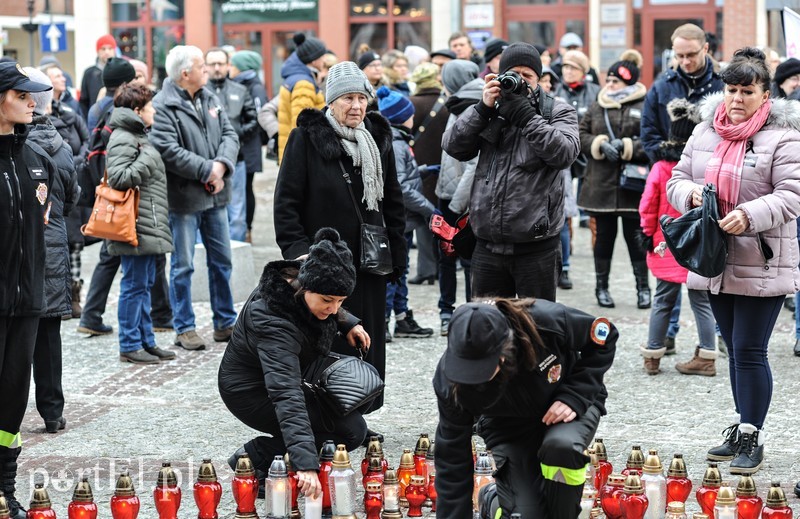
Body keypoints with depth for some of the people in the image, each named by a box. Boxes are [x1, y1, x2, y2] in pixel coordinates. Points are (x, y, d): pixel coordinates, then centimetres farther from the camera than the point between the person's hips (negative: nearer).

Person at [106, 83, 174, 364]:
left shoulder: (137, 136, 19)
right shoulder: (123, 139, -13)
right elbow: (118, 177, -23)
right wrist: (147, 160, -20)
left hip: (149, 227, 10)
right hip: (135, 227, -10)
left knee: (145, 284, 14)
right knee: (134, 285, -5)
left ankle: (146, 341, 20)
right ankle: (130, 346, 1)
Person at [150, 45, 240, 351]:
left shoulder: (210, 99, 10)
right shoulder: (163, 106, -14)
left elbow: (230, 135, 7)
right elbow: (168, 151, -23)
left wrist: (221, 165, -12)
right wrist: (207, 170, -18)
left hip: (215, 196, 7)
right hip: (184, 197, -7)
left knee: (222, 261, 14)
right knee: (183, 265, 2)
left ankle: (225, 323, 25)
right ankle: (184, 328, 11)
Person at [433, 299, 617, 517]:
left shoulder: (549, 322, -34)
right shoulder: (450, 379, -28)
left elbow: (605, 339, -13)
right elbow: (452, 460, -20)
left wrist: (575, 396, -25)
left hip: (567, 408, -1)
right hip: (509, 427, 1)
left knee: (561, 447, -36)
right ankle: (492, 499, 19)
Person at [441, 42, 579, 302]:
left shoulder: (558, 112, 4)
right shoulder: (490, 110, 12)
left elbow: (564, 152, -15)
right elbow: (453, 146, 1)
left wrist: (524, 116, -18)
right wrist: (483, 108, -10)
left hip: (536, 245, -3)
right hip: (489, 244, 3)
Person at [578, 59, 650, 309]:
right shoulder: (597, 108, 11)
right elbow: (581, 135, 7)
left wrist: (625, 147, -18)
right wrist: (600, 145, -10)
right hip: (602, 185, 3)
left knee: (635, 236, 3)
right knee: (604, 235, 10)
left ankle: (643, 286, 13)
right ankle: (601, 286, 20)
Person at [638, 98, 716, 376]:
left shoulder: (660, 168, -8)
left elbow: (648, 206, -5)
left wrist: (648, 234, 10)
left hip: (667, 246, 0)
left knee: (663, 301, 11)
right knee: (700, 301, 9)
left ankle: (652, 356, 15)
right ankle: (706, 356, 10)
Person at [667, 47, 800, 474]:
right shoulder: (705, 133, 9)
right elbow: (677, 179, 13)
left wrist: (749, 215, -29)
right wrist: (690, 192, -9)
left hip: (762, 266, -6)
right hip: (716, 263, 6)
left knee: (749, 351, -5)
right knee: (735, 349, 15)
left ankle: (752, 437, 5)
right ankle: (741, 428, 26)